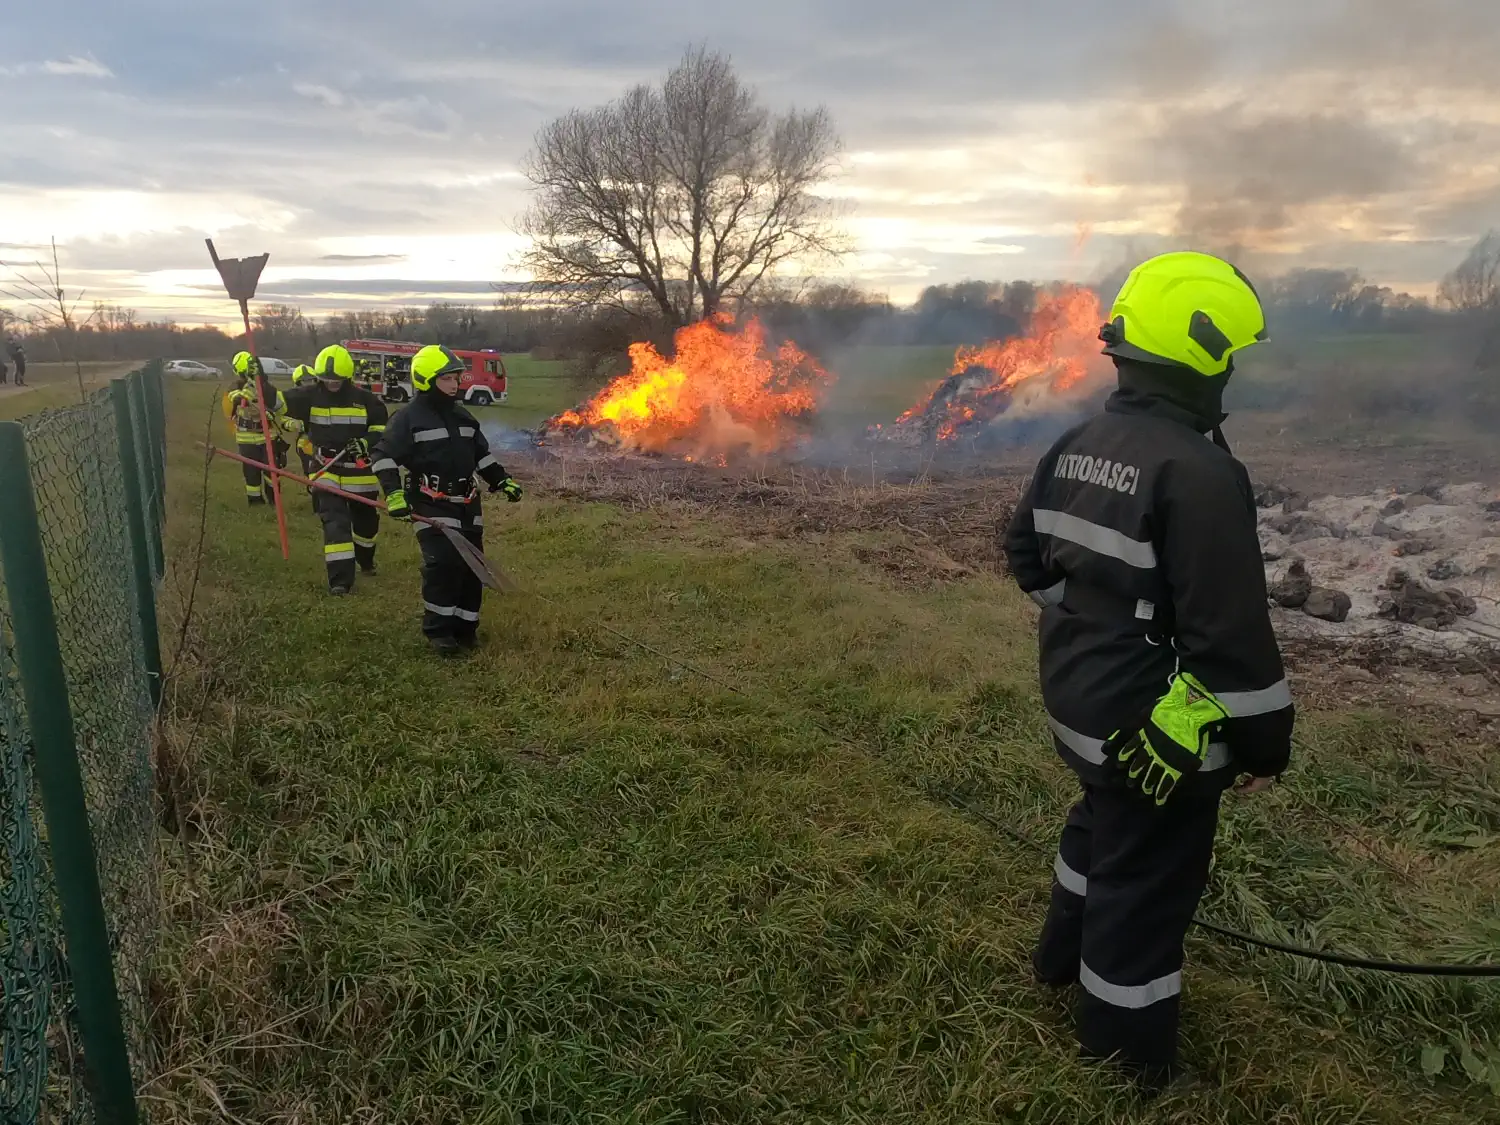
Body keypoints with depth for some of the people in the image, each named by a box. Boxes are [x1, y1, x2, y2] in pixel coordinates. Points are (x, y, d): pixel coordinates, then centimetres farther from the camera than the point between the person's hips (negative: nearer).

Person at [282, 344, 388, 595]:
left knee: (366, 521, 17)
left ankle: (365, 559, 46)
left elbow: (381, 426, 4)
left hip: (360, 473, 2)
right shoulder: (310, 396, -5)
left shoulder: (364, 399, -5)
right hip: (327, 472, -2)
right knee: (335, 524, -11)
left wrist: (366, 442, -13)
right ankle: (340, 579, -10)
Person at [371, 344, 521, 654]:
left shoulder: (463, 417, 15)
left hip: (467, 504, 7)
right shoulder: (408, 418, -7)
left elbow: (482, 455, 24)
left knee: (471, 565, 6)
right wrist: (394, 494, -21)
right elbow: (385, 457, -10)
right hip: (432, 505, -7)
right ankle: (437, 629, -4)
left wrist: (503, 480, 15)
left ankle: (464, 627, 17)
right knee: (442, 564, -18)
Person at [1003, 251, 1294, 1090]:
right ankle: (1127, 1038, 30)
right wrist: (1265, 739, -13)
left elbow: (1028, 552, 13)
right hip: (1156, 723, -8)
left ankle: (1067, 954, 50)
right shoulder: (1198, 471, -25)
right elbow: (1231, 627, -24)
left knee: (1102, 825, 30)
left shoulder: (1076, 447, 2)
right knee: (1148, 872, 10)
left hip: (1081, 698, 9)